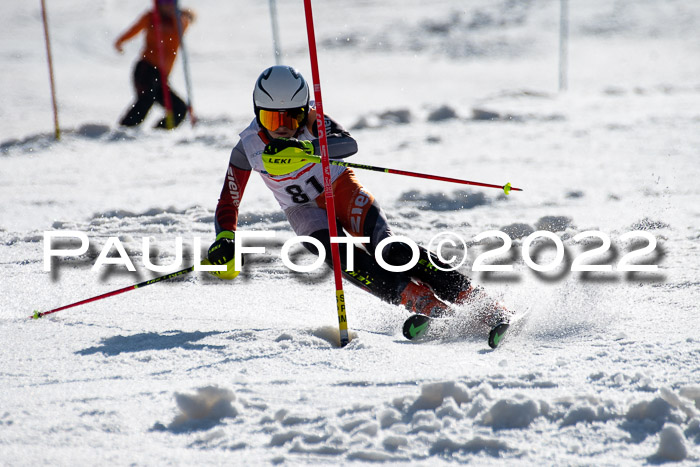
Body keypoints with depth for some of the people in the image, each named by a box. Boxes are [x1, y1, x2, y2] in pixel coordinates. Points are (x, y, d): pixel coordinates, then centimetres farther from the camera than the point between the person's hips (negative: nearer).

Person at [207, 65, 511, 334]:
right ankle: (423, 303, -38)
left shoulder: (312, 121, -19)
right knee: (342, 256, -30)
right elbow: (228, 204, -4)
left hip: (341, 190, -2)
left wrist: (304, 148, -54)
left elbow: (348, 144, -38)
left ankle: (475, 300, -26)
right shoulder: (247, 147, -14)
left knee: (390, 251, -24)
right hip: (305, 211, 2)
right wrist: (224, 240, -23)